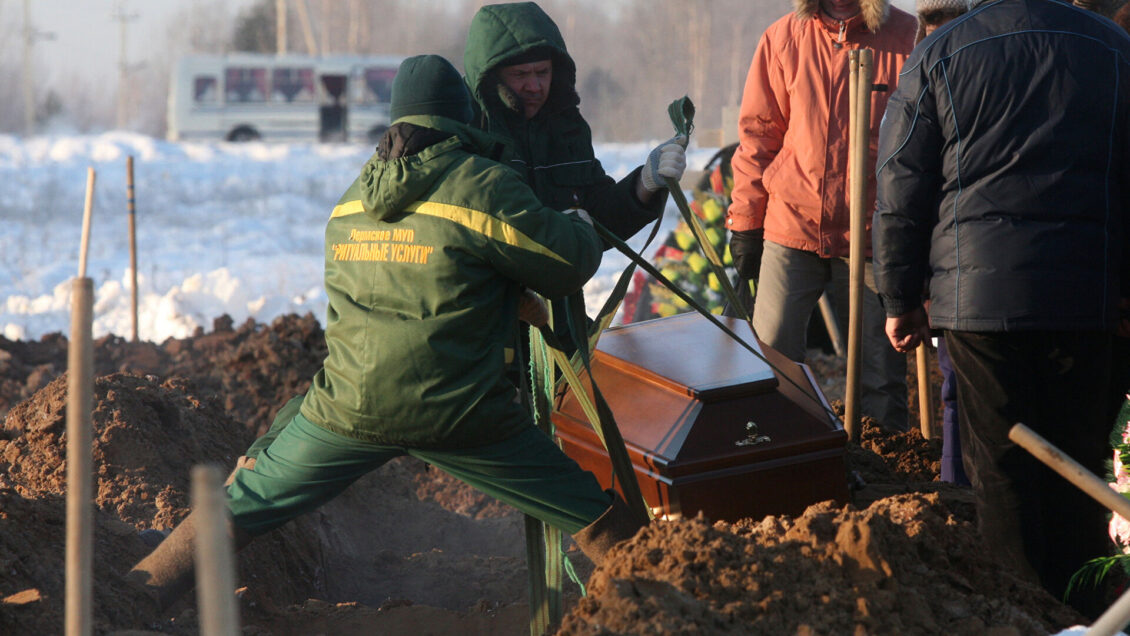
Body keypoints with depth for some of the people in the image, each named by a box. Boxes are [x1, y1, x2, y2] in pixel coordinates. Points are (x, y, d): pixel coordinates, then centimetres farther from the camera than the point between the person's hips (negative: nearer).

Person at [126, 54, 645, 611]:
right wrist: (583, 225, 18)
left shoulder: (351, 200, 12)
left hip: (349, 407, 4)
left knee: (245, 503, 19)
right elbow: (569, 265, -3)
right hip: (457, 415, -4)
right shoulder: (482, 186, -8)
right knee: (594, 514, 9)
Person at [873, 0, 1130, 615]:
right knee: (1079, 460, 11)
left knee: (999, 464, 4)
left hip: (977, 293, -1)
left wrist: (901, 299, 10)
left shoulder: (937, 56, 0)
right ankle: (1079, 612, 19)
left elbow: (901, 194, 2)